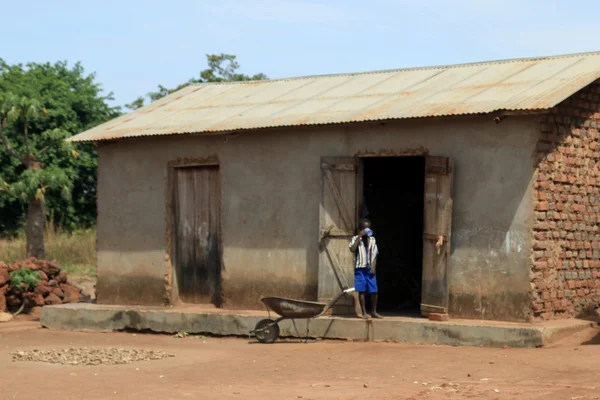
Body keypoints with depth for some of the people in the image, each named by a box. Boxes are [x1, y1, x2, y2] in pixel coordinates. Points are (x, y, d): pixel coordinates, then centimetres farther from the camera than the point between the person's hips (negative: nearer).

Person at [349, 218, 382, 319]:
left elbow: (375, 255, 8)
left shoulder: (372, 239, 11)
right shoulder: (355, 238, 3)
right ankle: (364, 312, 5)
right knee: (361, 291, -1)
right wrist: (359, 237, -15)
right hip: (360, 268, -2)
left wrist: (373, 267, -4)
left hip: (370, 269, 2)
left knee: (374, 291, 0)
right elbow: (352, 249, -16)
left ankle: (374, 312, 13)